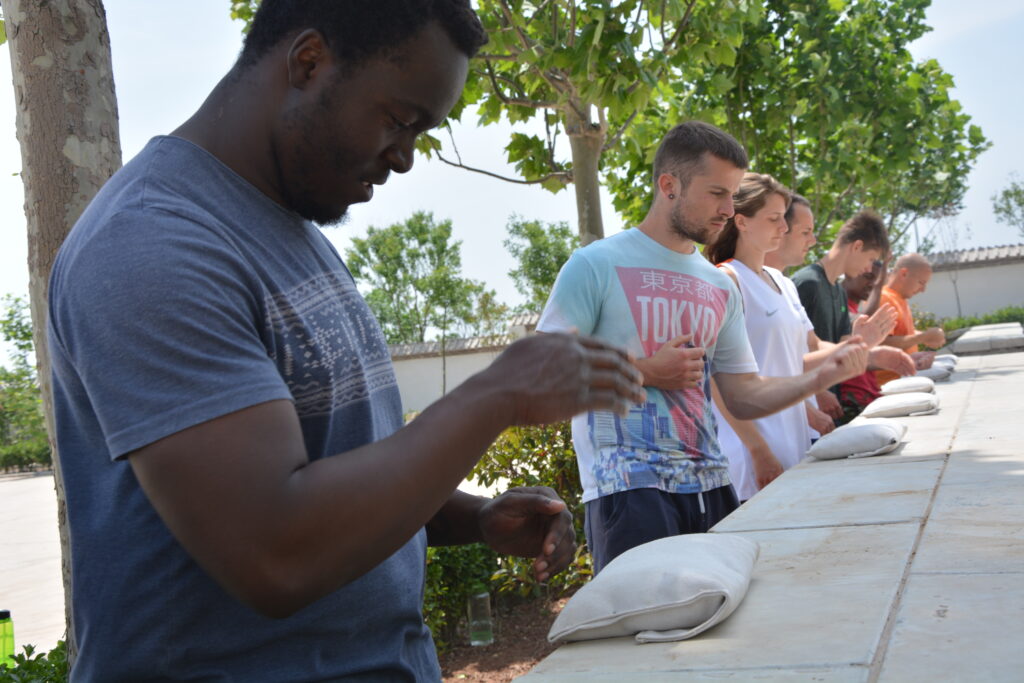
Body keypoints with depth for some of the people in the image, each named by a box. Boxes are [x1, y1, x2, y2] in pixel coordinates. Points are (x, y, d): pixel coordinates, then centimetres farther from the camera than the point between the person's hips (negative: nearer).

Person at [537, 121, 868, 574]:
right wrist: (644, 371, -12)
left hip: (709, 484, 7)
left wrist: (820, 377, -1)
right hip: (628, 487, -6)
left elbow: (743, 396, 14)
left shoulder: (721, 287, 16)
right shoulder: (597, 265, -4)